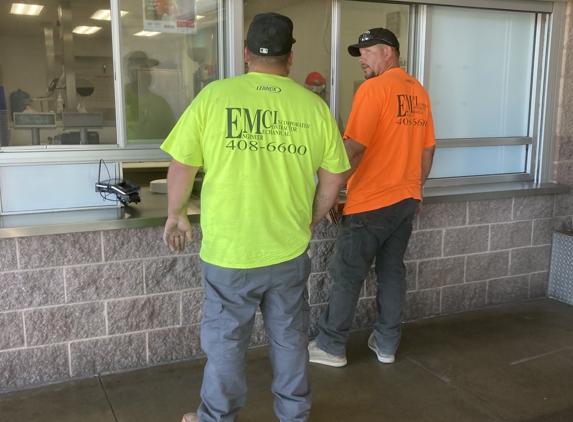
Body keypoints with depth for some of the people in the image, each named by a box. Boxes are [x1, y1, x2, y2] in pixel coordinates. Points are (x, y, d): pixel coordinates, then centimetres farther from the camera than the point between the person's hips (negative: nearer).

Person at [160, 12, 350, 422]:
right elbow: (334, 177, 4)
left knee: (226, 342, 15)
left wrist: (176, 215, 11)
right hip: (290, 250, 2)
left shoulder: (214, 96, -9)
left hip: (229, 250, -2)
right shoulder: (315, 106, -3)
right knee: (290, 339, 19)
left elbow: (182, 165, -5)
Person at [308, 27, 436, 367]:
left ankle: (331, 347, 15)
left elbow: (354, 148, -21)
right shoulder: (419, 92, 10)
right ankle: (387, 343, 25)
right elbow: (427, 149, 15)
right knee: (393, 271, 15)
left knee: (347, 275, 3)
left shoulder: (374, 88, -14)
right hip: (406, 200, 8)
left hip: (371, 203, -7)